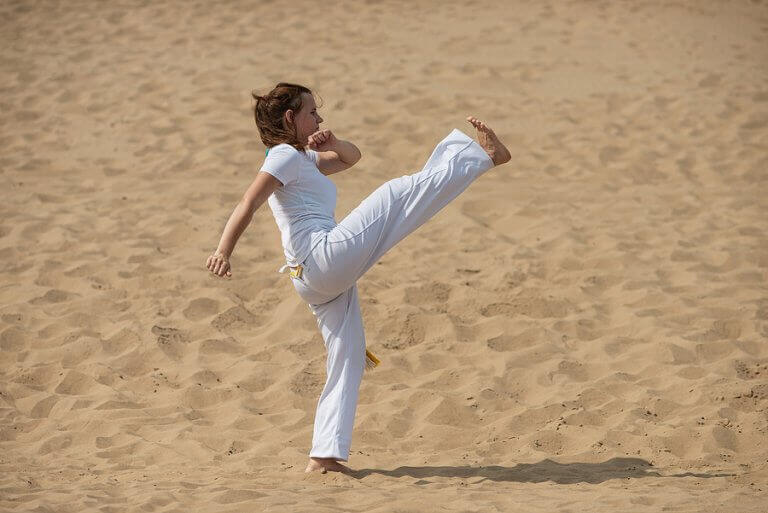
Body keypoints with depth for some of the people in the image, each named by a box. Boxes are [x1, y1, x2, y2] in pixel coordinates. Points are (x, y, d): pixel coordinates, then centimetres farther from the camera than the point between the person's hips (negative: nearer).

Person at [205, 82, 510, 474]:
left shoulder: (302, 158, 26)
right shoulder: (285, 156, -4)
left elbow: (351, 158, 36)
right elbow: (248, 205, -17)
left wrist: (333, 144, 12)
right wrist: (223, 251, -31)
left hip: (315, 281, 10)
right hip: (328, 256, -10)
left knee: (348, 360, 12)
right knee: (398, 193, -6)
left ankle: (324, 456, 10)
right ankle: (484, 155, 5)